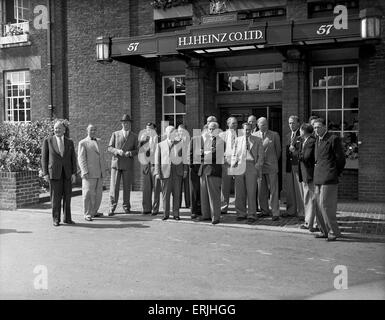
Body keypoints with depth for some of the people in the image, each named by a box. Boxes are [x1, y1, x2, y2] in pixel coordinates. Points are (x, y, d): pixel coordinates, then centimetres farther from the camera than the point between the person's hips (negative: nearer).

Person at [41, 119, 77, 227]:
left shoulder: (69, 142, 9)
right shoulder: (48, 141, 3)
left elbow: (73, 158, 8)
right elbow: (44, 158, 2)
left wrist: (74, 173, -1)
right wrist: (45, 173, -5)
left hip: (67, 173, 2)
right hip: (54, 172, -2)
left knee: (67, 196, 5)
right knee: (56, 197, 0)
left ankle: (67, 218, 15)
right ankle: (56, 219, 10)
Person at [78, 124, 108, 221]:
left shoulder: (97, 142, 21)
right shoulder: (83, 143, 0)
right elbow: (81, 159, -8)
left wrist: (104, 170, 15)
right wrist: (85, 172, -17)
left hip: (99, 174, 6)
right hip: (89, 173, -6)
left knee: (98, 194, 7)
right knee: (88, 194, -6)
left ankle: (94, 212, 17)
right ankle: (87, 214, 0)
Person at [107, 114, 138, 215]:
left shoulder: (134, 136, 9)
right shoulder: (115, 134, 8)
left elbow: (137, 150, 7)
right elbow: (110, 148, 5)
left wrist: (130, 153, -14)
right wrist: (118, 151, -14)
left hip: (128, 164, 1)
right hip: (116, 162, 0)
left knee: (127, 186, 5)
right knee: (114, 186, -5)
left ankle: (126, 206, 18)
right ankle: (112, 207, 0)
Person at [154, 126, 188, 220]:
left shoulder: (180, 144, 13)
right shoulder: (160, 145, 10)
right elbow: (157, 160, 7)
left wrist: (185, 170, 3)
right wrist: (157, 172, 0)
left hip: (177, 172, 1)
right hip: (165, 172, -1)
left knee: (176, 194, 1)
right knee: (165, 194, 0)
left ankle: (176, 214, 8)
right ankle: (166, 214, 10)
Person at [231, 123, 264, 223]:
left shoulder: (257, 140, 11)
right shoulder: (238, 140, 16)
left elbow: (260, 155, 8)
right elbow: (234, 154, 17)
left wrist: (258, 167, -3)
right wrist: (233, 165, 2)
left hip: (251, 166, -2)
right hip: (239, 167, 2)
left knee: (251, 192, -4)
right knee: (239, 192, 3)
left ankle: (251, 215, 4)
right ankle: (241, 214, 14)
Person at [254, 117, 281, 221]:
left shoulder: (274, 135, 2)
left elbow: (278, 149, 11)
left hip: (271, 166, -2)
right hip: (259, 166, 2)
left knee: (273, 190, -3)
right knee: (261, 190, 7)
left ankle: (275, 213, 1)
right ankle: (265, 211, 20)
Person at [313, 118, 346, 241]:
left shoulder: (333, 139, -7)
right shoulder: (317, 141, 17)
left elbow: (341, 159, -5)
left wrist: (335, 174, 2)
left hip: (329, 179, -8)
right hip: (318, 178, 8)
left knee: (325, 205, -9)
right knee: (319, 206, 9)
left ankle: (334, 232, 3)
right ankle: (325, 231, 19)